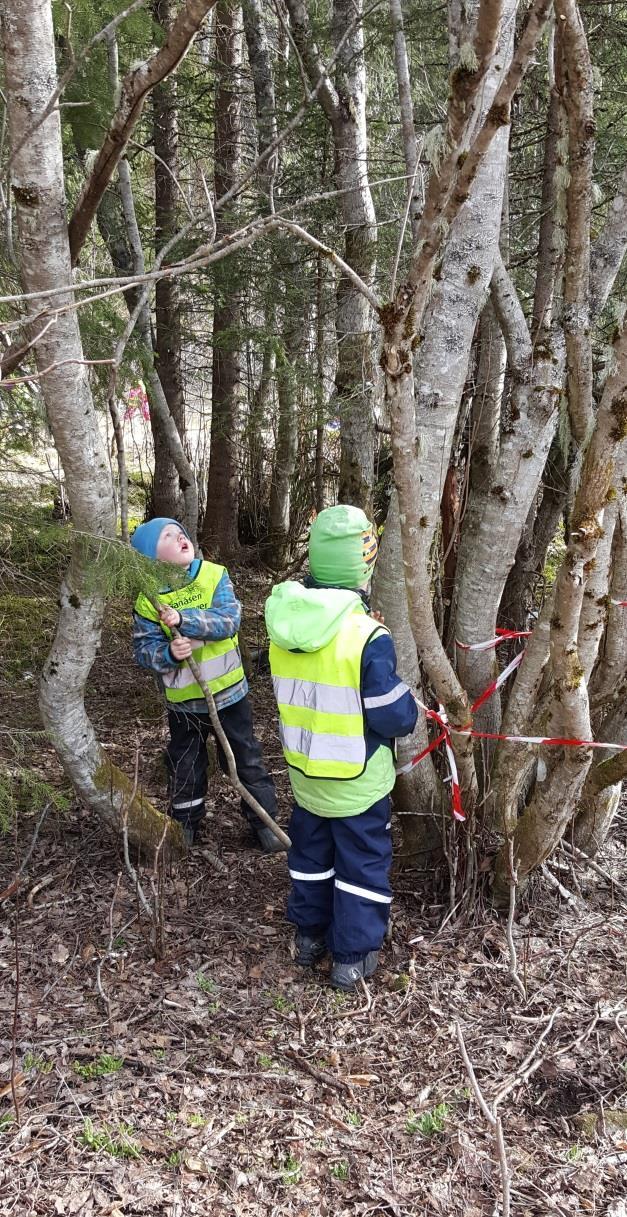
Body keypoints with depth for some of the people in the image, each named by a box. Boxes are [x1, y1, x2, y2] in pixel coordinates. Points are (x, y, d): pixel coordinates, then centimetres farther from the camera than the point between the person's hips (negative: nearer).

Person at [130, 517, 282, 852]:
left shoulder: (214, 575, -12)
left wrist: (184, 619, -34)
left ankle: (263, 821, 29)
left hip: (228, 691, 0)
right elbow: (143, 648, -10)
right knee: (185, 767, 17)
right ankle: (185, 825, 39)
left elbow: (229, 620, -24)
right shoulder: (148, 599, -11)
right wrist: (168, 653, -31)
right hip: (183, 700, 0)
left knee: (247, 759, 12)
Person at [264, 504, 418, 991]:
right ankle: (353, 956, 26)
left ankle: (309, 933, 42)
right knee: (362, 860, 14)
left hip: (304, 770, 5)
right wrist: (407, 699, 0)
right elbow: (396, 718, -22)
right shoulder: (368, 637, -28)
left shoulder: (284, 625, -10)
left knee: (311, 850, 25)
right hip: (358, 781, -5)